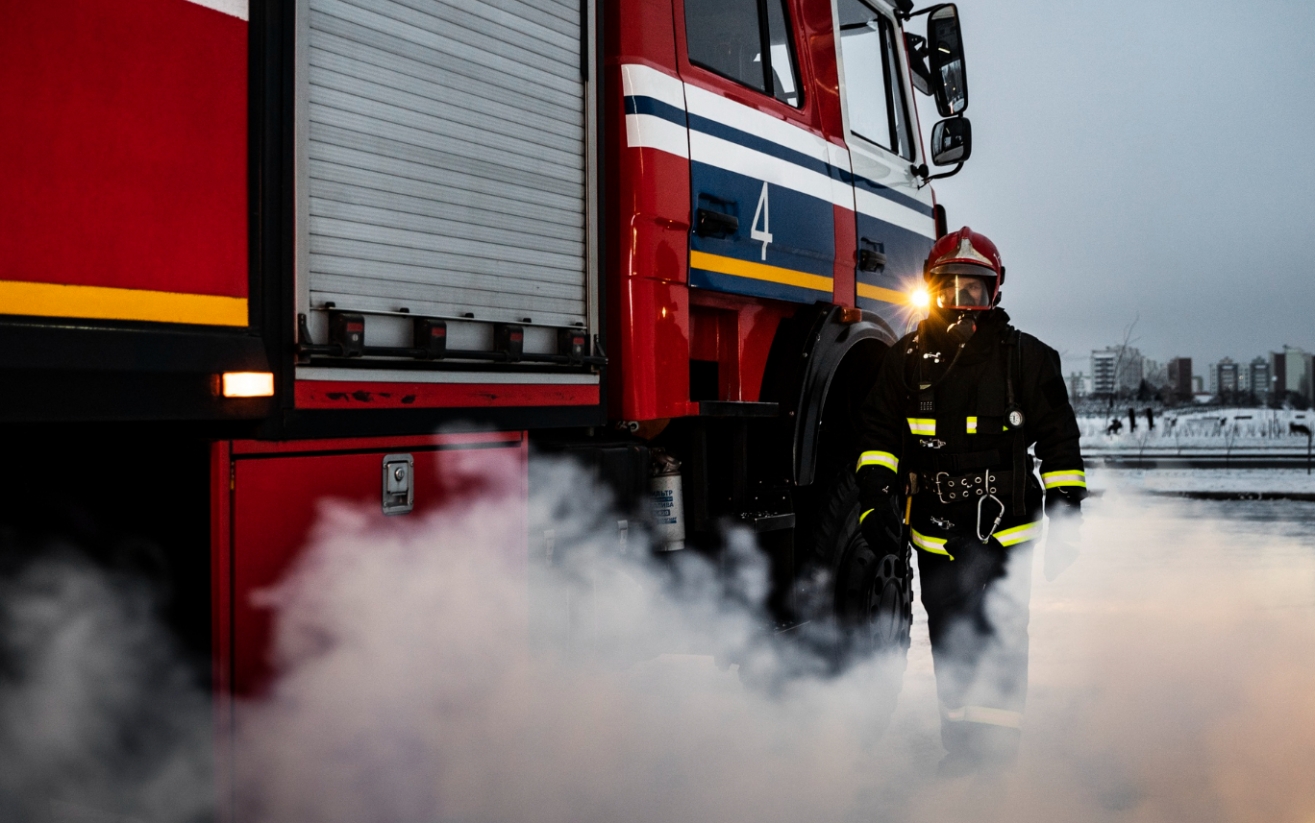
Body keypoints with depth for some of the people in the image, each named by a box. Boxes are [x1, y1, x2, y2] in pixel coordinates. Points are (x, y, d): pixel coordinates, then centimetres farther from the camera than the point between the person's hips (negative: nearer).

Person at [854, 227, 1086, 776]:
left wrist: (1066, 520, 1)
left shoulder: (1026, 358, 1)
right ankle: (961, 749, 23)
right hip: (934, 534, 3)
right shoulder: (907, 359, 6)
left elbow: (1060, 444, 4)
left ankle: (999, 752, 11)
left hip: (1003, 531, -2)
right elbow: (879, 434, 8)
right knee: (949, 645, 10)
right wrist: (875, 499, -6)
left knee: (999, 645, -4)